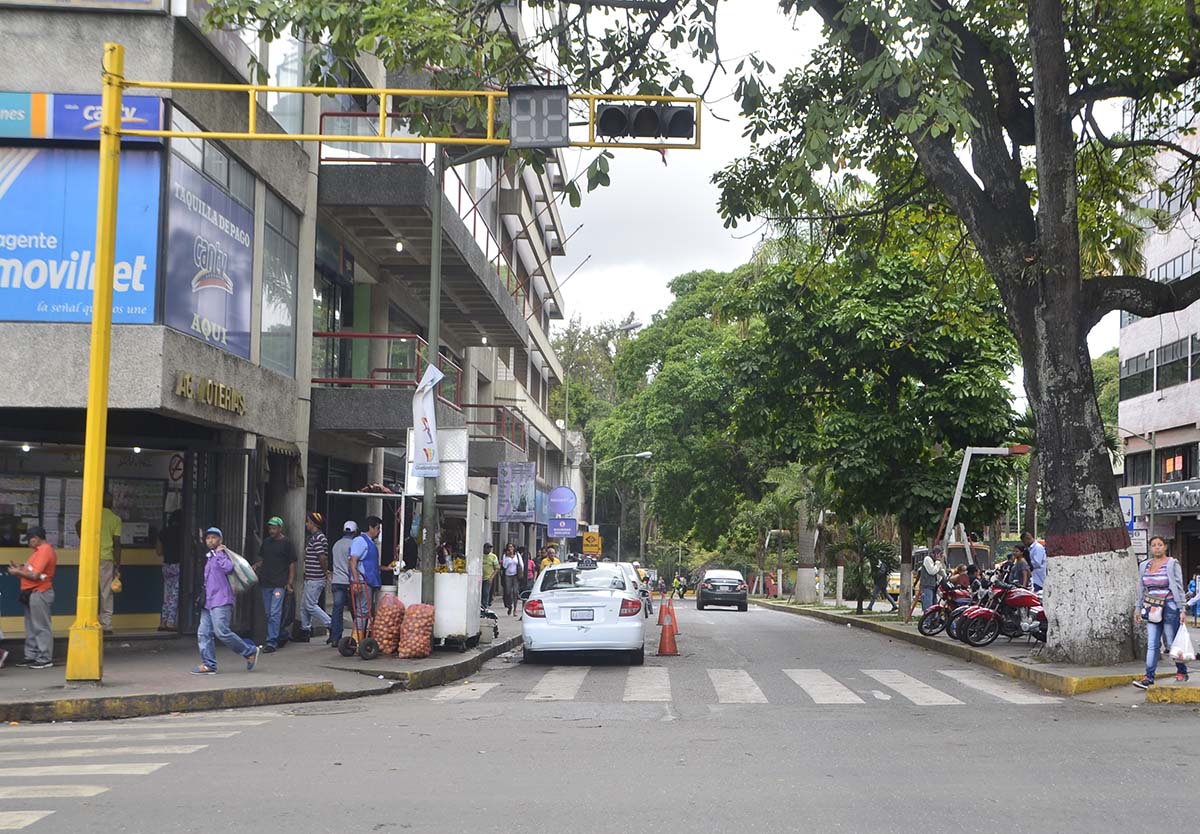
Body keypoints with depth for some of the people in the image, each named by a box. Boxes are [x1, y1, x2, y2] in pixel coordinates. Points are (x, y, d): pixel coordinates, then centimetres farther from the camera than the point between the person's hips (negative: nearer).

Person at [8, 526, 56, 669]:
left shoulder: (45, 551, -16)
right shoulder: (39, 550, 16)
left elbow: (35, 575, -21)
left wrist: (18, 572, -9)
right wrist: (21, 568, 7)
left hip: (39, 593, -10)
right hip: (32, 593, 10)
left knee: (41, 627, -6)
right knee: (31, 627, 13)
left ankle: (45, 659, -3)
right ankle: (31, 656, 19)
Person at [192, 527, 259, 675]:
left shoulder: (223, 554, -5)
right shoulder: (208, 557, 21)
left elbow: (228, 568, -26)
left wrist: (220, 553, -18)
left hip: (220, 602, -9)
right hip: (208, 602, 9)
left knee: (222, 632, -13)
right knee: (203, 633, 1)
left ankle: (250, 651, 1)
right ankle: (208, 664, 4)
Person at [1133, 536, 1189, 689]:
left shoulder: (1172, 565, -3)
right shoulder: (1145, 565, 11)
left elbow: (1179, 588, -3)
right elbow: (1142, 589, 19)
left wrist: (1182, 610, -7)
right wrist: (1138, 608, 17)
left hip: (1169, 607, -4)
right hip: (1152, 610, 4)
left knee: (1173, 643, 4)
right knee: (1152, 644, -1)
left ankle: (1182, 672, 22)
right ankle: (1149, 677, -4)